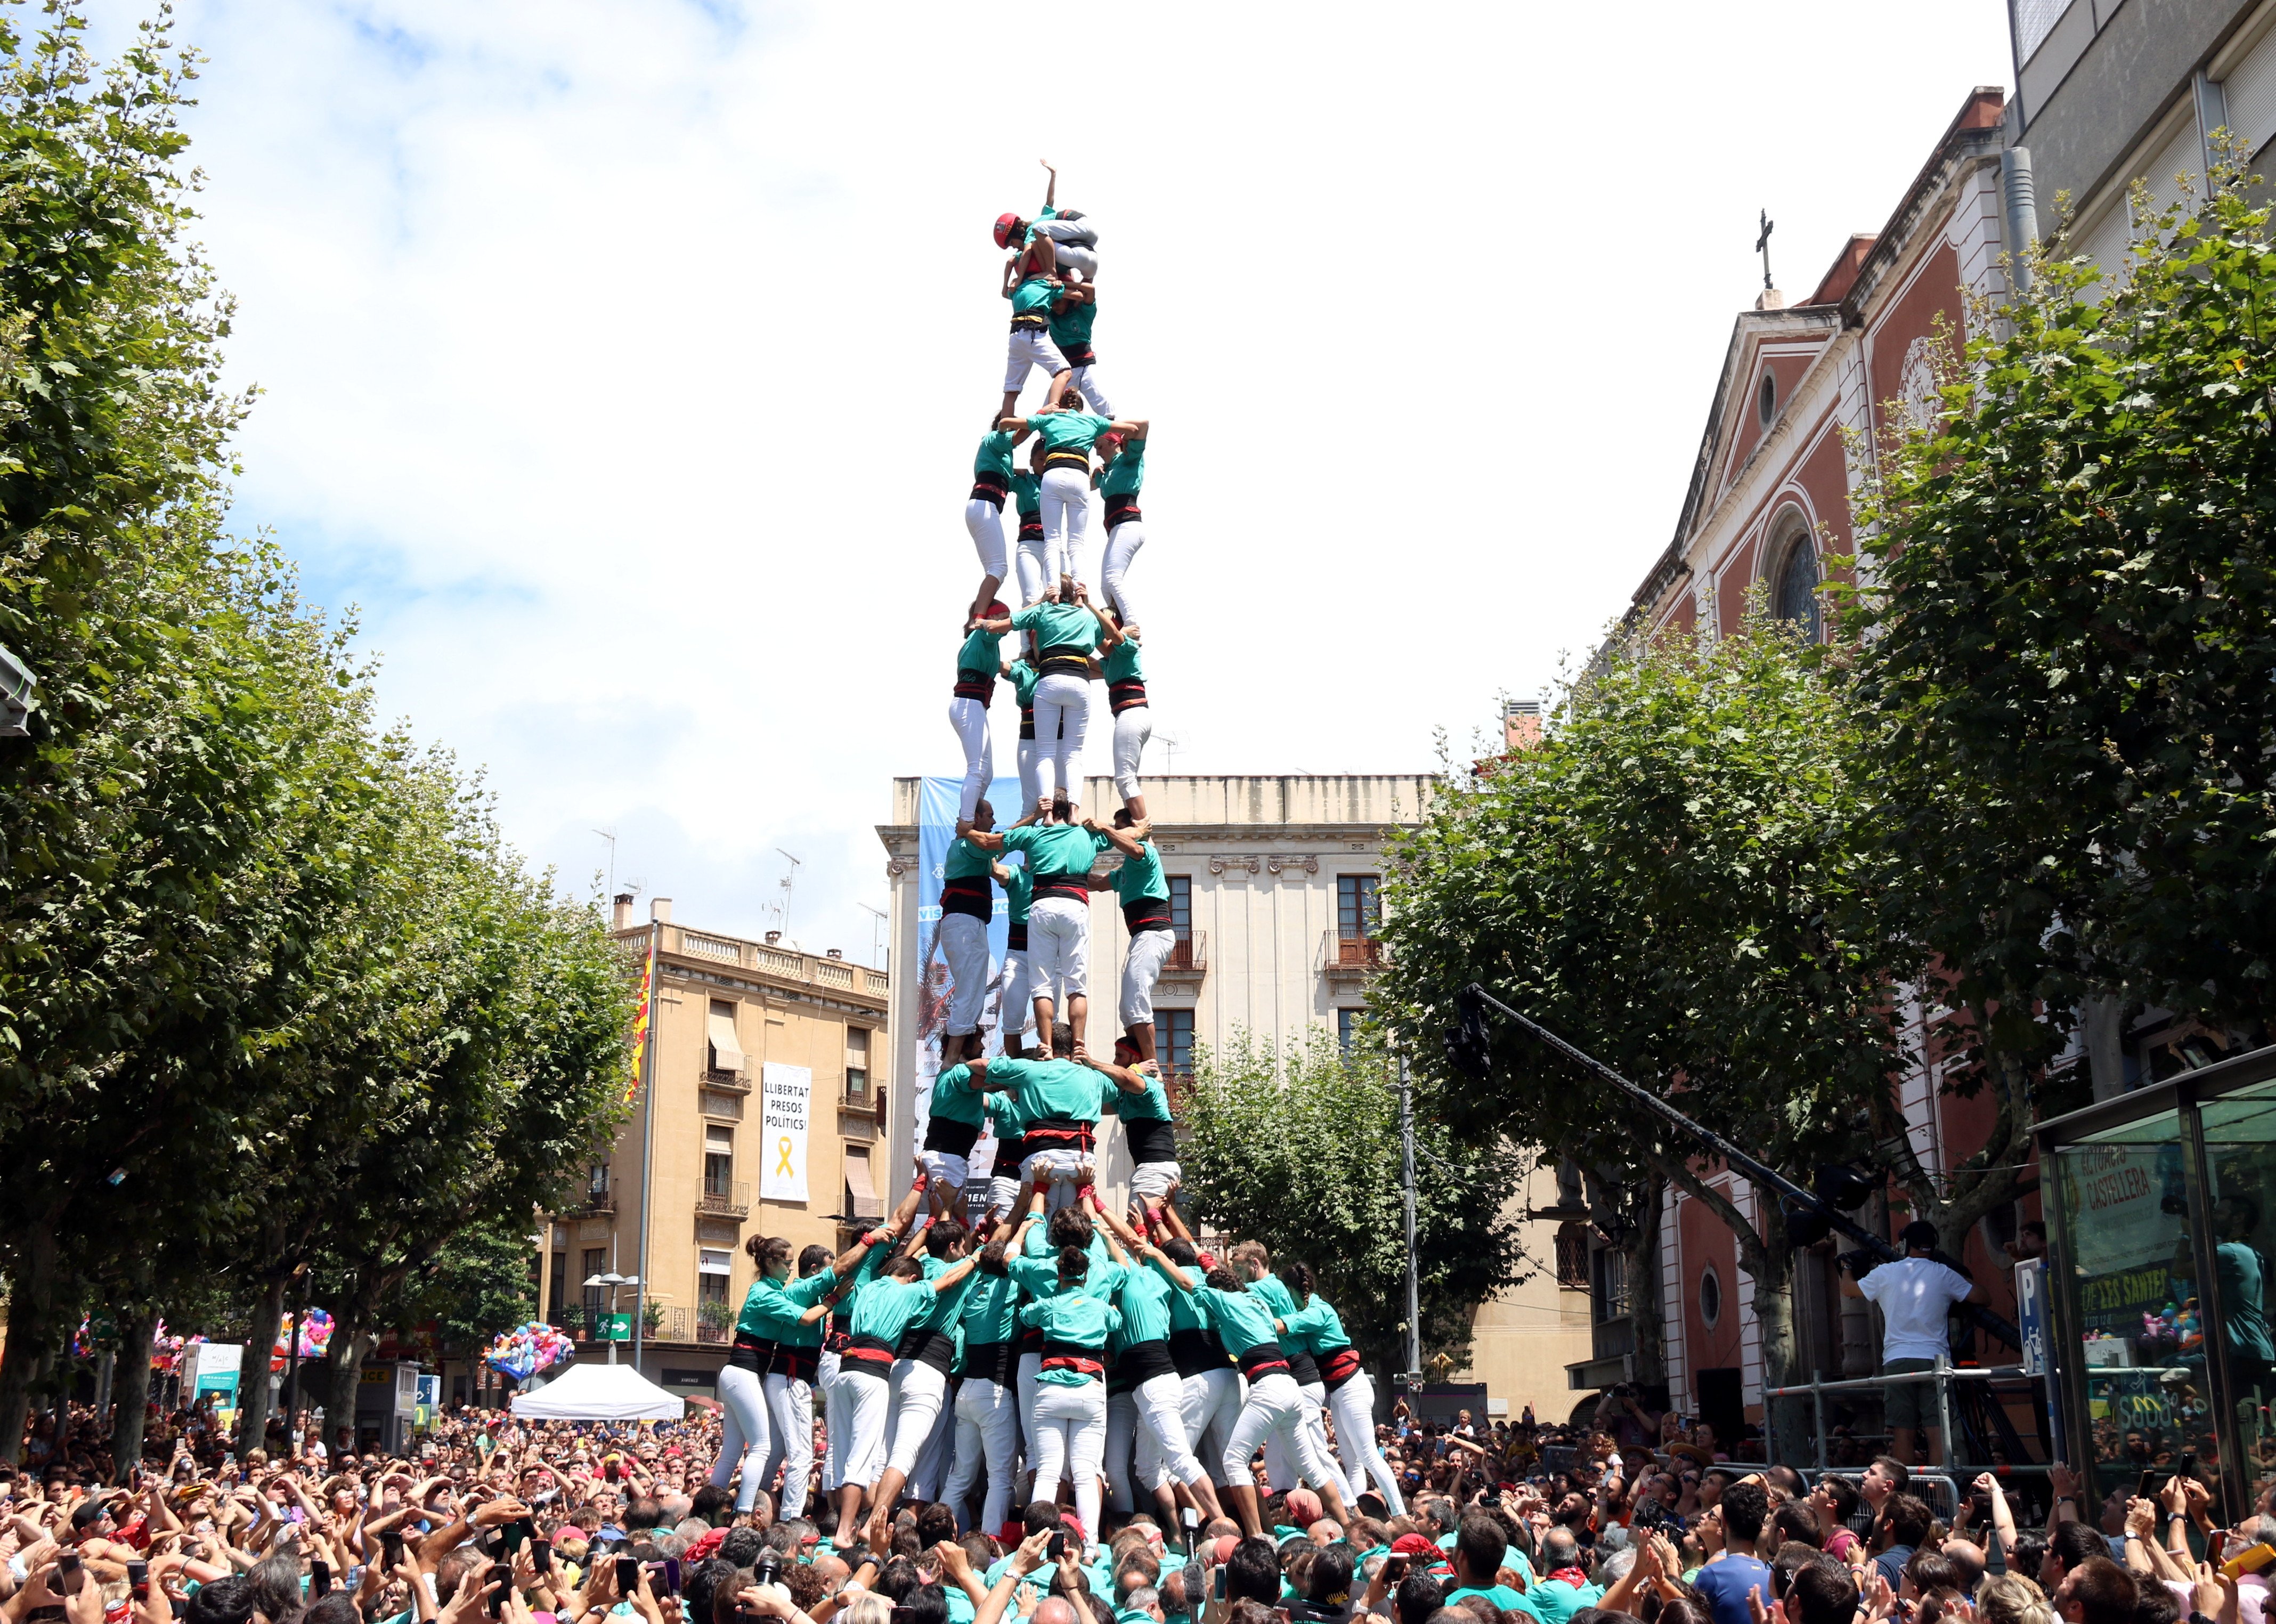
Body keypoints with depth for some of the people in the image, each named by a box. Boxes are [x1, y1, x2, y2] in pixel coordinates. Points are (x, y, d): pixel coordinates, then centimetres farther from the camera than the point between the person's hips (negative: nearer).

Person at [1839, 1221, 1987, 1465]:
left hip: (1897, 1361, 0)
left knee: (1902, 1433, 3)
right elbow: (1980, 1297, 9)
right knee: (1937, 1433, -4)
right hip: (1934, 1359, 0)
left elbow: (1848, 1289, 19)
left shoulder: (1886, 1273, 5)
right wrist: (1965, 1279, 29)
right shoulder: (1943, 1274, 4)